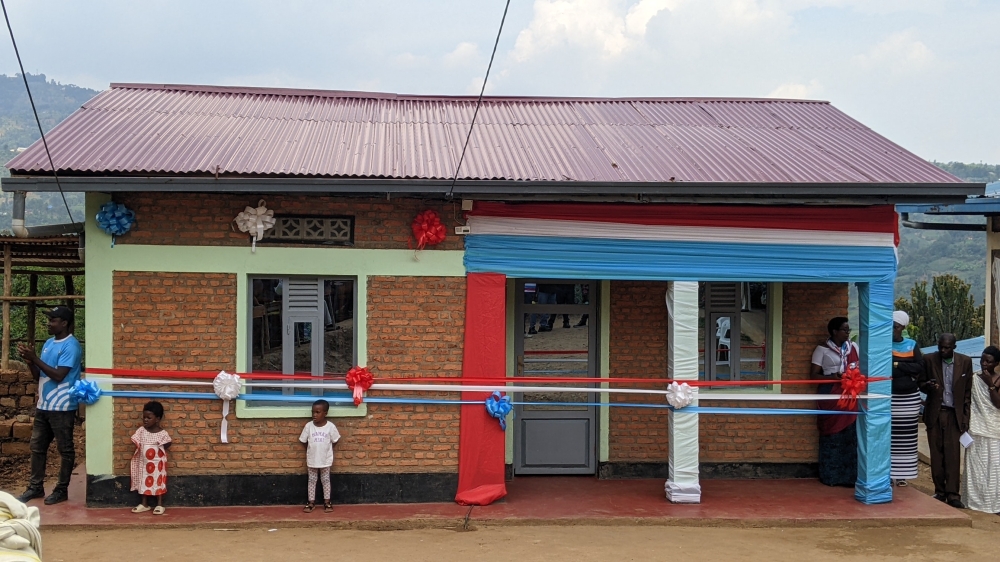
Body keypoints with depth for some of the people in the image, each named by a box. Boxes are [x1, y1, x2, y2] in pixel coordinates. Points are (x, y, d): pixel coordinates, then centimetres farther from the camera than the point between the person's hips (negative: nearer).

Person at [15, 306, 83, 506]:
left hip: (62, 407, -9)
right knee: (37, 447, 13)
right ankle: (36, 486, 23)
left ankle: (62, 489, 9)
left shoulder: (71, 346, -14)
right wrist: (29, 360, -4)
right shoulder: (49, 343, 13)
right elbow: (39, 376, 14)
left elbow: (58, 375, -21)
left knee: (65, 450, 2)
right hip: (43, 405, 9)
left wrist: (35, 358, -18)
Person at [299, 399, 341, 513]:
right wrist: (312, 450, 5)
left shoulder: (330, 426, -13)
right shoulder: (309, 426, -11)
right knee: (312, 480, 10)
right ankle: (311, 502, 20)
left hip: (326, 460, -1)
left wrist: (325, 450, 5)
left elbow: (335, 441, 0)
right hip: (312, 460, 1)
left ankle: (327, 502, 21)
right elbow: (304, 441, 1)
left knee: (326, 480, 11)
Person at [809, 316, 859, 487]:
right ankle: (831, 476, 5)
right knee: (831, 434, -2)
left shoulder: (853, 347, 12)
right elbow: (814, 374, -1)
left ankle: (849, 476, 5)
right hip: (830, 396, -3)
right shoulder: (822, 350, 1)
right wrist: (834, 377, -16)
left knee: (850, 434, -1)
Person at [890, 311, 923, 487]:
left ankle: (901, 474, 9)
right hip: (888, 397, -3)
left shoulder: (912, 345, 9)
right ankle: (886, 474, 0)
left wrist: (897, 365, -10)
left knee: (906, 438, 3)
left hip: (909, 398, 3)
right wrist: (908, 373, -13)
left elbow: (920, 368, -2)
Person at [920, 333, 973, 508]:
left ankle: (953, 494, -4)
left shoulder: (965, 362, 2)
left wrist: (965, 417, 2)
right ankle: (939, 492, 10)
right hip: (934, 414, 1)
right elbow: (921, 384, 8)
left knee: (953, 455, -5)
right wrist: (928, 386, -16)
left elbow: (967, 392, 6)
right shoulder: (929, 359, 0)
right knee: (936, 454, 2)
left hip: (954, 414, 0)